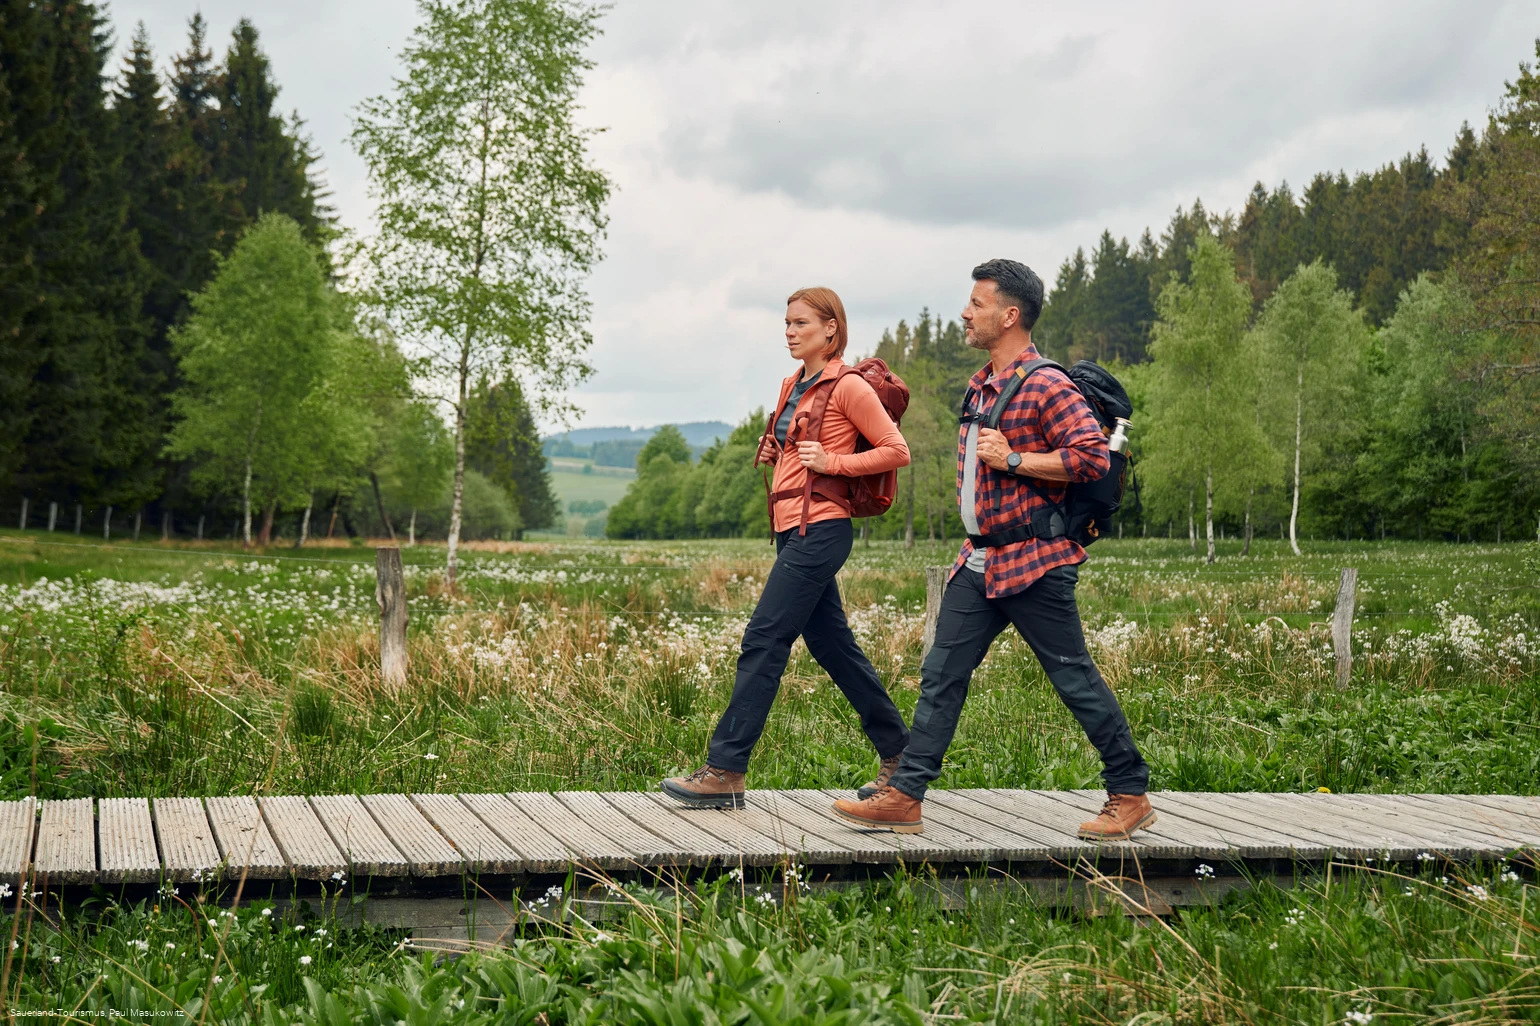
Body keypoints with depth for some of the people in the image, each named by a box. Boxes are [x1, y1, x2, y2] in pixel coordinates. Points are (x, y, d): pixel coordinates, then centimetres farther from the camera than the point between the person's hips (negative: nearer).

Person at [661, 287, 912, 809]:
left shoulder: (848, 387, -8)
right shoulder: (792, 386, 16)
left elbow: (896, 451, -8)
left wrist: (831, 462, -15)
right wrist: (772, 451, 9)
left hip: (820, 527, -9)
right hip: (793, 529, 9)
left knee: (763, 642, -11)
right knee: (832, 643, 11)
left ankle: (725, 771, -8)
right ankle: (898, 752, 21)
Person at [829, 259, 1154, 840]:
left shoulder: (1045, 385, -13)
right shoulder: (980, 387, 15)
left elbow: (1093, 456, -21)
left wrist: (1012, 460, -20)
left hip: (1033, 562, -8)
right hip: (980, 561, 9)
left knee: (1075, 680, -1)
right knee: (942, 674, 4)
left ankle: (1131, 796, 12)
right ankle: (904, 797, 5)